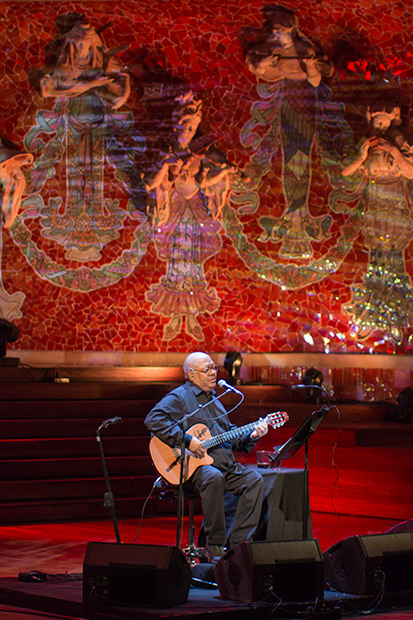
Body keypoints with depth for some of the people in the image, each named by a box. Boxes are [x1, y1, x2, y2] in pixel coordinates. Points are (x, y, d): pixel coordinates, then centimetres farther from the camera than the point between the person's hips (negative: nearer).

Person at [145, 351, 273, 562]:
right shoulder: (179, 397, -1)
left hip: (225, 464, 8)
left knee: (254, 479, -16)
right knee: (214, 478, -37)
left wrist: (251, 435, 8)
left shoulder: (214, 400, 26)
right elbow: (153, 419, -19)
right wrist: (186, 440, -23)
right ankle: (214, 546, -27)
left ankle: (238, 543, -17)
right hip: (191, 466, -8)